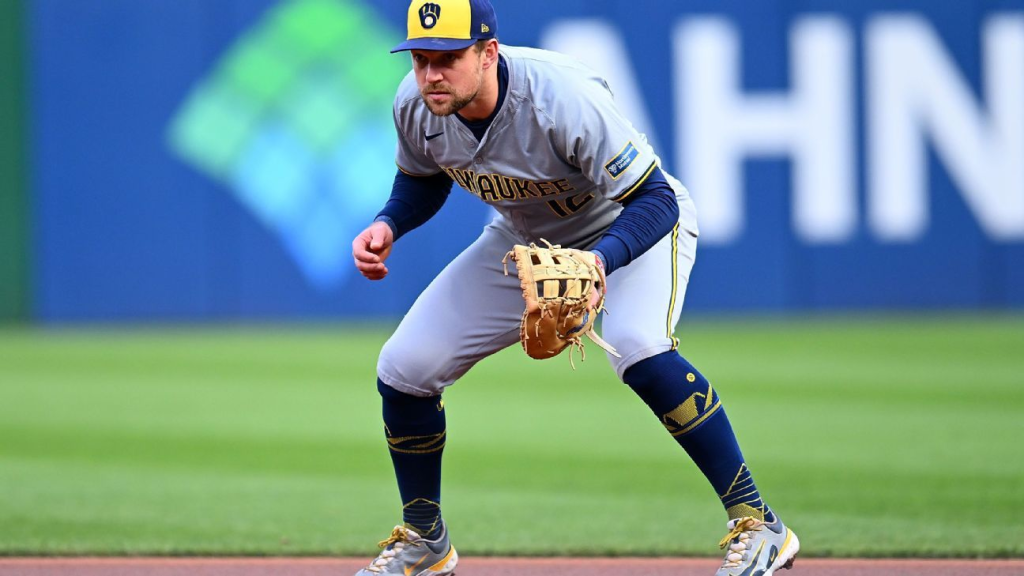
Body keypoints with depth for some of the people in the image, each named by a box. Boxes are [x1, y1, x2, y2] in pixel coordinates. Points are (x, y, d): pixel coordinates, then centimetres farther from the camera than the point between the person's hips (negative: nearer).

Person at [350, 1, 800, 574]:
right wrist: (388, 226, -16)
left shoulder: (563, 97, -37)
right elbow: (423, 180, 5)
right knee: (404, 370, -3)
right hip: (525, 238, 6)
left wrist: (598, 263, -52)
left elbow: (654, 200, -35)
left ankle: (759, 525, -27)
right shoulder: (415, 105, -18)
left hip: (640, 225, -6)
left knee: (639, 349, -36)